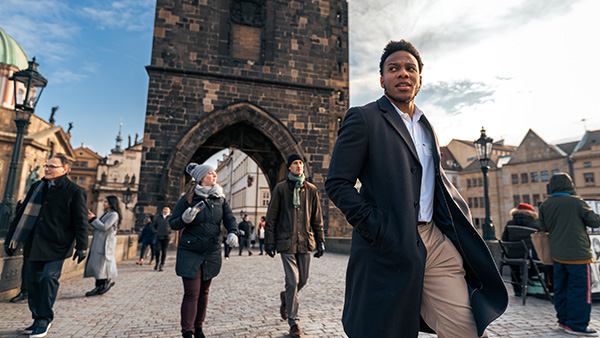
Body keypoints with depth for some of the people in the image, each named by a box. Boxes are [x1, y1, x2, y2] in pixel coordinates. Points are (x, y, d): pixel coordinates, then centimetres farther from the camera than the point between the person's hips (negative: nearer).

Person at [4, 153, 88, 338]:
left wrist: (81, 246, -12)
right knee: (34, 280, 10)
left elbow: (81, 222, -8)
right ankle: (38, 318, 24)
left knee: (49, 278, -8)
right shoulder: (37, 187, 10)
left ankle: (44, 319, 8)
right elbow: (22, 214, 17)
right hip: (34, 244, 6)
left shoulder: (75, 191, -7)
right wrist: (11, 238, 15)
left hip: (56, 246, -6)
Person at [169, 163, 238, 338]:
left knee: (204, 292, 14)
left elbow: (229, 218, 0)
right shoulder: (187, 199, -6)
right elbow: (173, 224, -2)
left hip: (212, 253, 4)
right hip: (190, 253, -4)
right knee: (191, 293, -4)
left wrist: (232, 232, -20)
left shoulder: (220, 198, 4)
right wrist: (184, 219, -24)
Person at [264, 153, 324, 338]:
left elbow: (317, 218, 12)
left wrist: (320, 241, 7)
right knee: (293, 281, -6)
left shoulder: (311, 190, 8)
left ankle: (285, 297, 42)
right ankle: (293, 322, 10)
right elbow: (271, 217, 2)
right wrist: (269, 241, -3)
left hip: (305, 241, 3)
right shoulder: (281, 188, 1)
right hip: (286, 241, -3)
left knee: (303, 279, 10)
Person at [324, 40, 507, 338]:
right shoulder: (362, 118, -4)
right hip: (389, 246, -6)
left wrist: (458, 211, 12)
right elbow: (337, 183, -9)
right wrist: (375, 228, -17)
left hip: (436, 240, 6)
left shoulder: (426, 126, 19)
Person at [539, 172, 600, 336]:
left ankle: (564, 320, 23)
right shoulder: (576, 202, -11)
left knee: (561, 287, 13)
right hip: (577, 253, -5)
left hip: (557, 254, 5)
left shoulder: (545, 205, 3)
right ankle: (577, 325, 7)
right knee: (580, 289, 3)